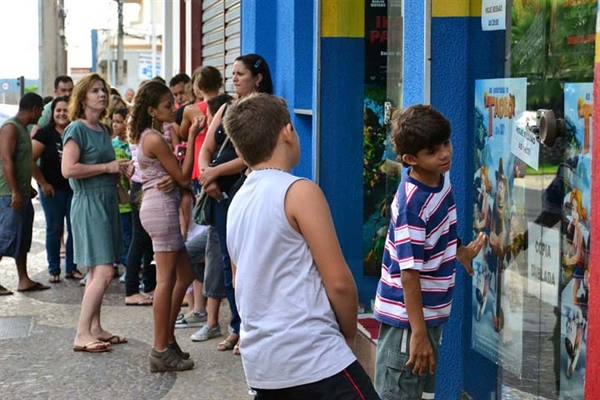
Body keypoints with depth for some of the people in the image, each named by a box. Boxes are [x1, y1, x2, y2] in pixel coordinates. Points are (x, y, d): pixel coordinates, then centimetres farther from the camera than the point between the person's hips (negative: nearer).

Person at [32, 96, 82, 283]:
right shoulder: (45, 133, -7)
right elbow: (31, 160, -11)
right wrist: (43, 183, -12)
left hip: (74, 188, 4)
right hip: (52, 189, -4)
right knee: (54, 229, 3)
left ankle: (71, 268, 17)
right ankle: (54, 270, 11)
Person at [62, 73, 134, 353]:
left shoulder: (102, 130, 16)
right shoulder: (76, 129, -9)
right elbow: (68, 169, -20)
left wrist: (121, 171, 6)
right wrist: (108, 167, -15)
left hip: (107, 201, 8)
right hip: (89, 202, -8)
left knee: (97, 271, 10)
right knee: (103, 271, -13)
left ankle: (95, 329, 16)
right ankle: (82, 334, -8)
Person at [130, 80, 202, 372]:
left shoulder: (147, 136, 16)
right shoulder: (155, 139, -14)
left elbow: (171, 174, 13)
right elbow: (183, 177, -13)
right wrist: (192, 138, -13)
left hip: (159, 205, 10)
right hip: (161, 206, -10)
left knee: (184, 275, 14)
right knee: (167, 279, -7)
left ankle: (167, 340, 19)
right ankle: (161, 351, -3)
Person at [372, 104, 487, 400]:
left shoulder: (442, 178, 0)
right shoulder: (411, 204, -26)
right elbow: (409, 274, -24)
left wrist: (462, 253, 12)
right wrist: (418, 333, -22)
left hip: (430, 312, 9)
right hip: (406, 319, -9)